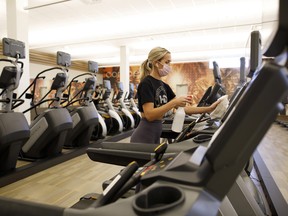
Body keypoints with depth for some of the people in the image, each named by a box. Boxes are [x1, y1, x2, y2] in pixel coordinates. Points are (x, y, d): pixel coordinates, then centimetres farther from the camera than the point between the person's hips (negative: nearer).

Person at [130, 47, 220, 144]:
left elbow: (182, 108, 9)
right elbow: (149, 115, -24)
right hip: (144, 137, -8)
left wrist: (208, 109, 3)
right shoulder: (146, 83, -14)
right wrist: (174, 102, -25)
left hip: (156, 136, 8)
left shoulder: (163, 86, 10)